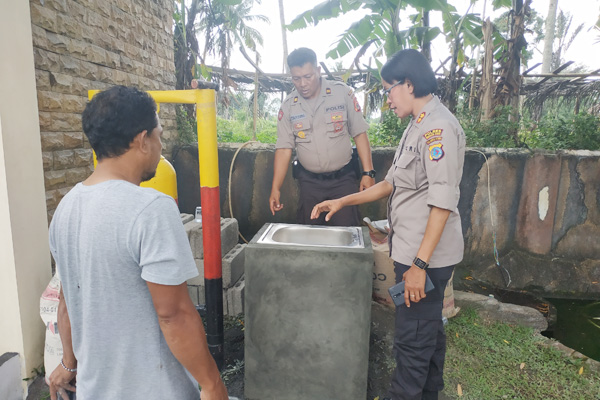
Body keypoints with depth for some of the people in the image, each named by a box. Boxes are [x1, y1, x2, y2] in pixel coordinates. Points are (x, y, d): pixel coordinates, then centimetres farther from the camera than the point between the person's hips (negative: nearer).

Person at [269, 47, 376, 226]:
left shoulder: (342, 93, -5)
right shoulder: (288, 106, 0)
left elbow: (359, 134, -3)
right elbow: (284, 149, 0)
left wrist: (368, 173, -9)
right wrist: (275, 188, -6)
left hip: (343, 179, -2)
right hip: (309, 182, 2)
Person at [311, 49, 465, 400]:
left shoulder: (439, 127, -16)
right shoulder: (419, 126, 15)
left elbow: (443, 203, -22)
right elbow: (392, 184, 18)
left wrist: (419, 264, -23)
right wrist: (343, 201, 15)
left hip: (426, 254, -10)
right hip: (414, 251, 10)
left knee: (412, 337, 3)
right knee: (429, 329, 23)